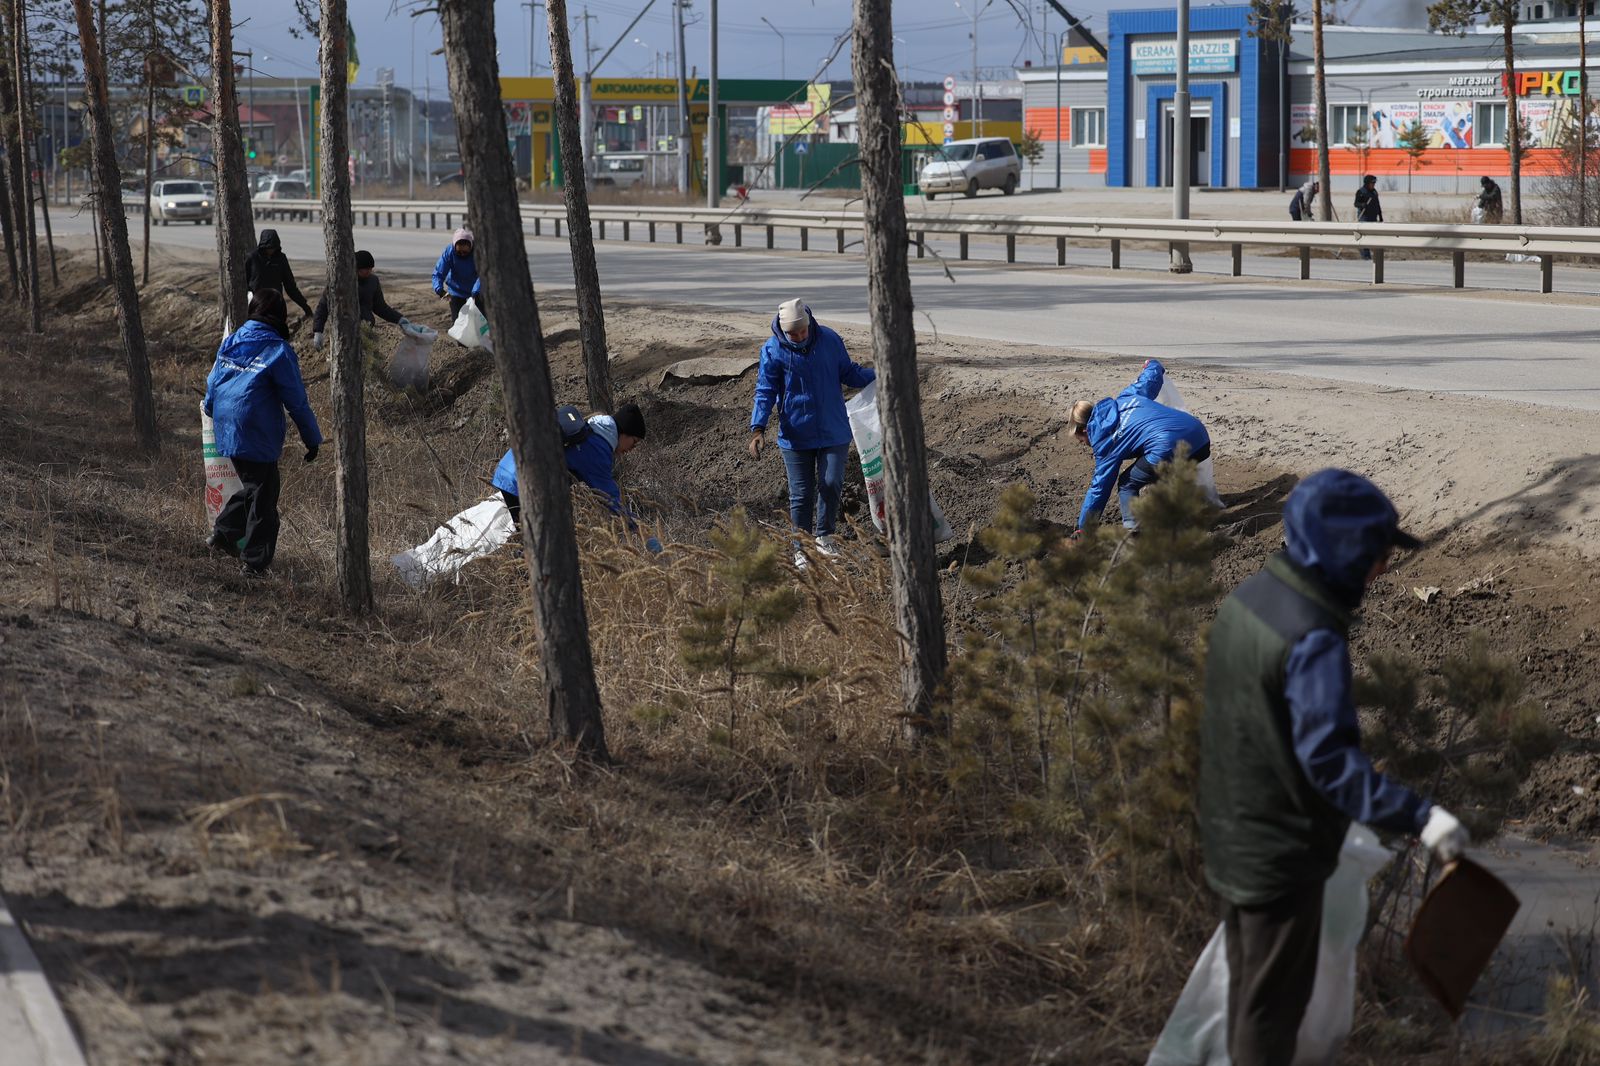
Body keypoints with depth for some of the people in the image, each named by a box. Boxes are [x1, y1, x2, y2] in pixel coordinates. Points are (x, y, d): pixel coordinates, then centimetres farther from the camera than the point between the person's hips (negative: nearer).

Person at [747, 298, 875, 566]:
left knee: (832, 484, -6)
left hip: (833, 431, 1)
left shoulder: (830, 340, -3)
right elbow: (765, 392, -7)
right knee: (801, 494, 2)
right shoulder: (772, 351, -8)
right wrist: (757, 429, -18)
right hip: (795, 436, -1)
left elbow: (848, 372, 10)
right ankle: (801, 549, 15)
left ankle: (824, 538, 16)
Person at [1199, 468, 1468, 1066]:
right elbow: (1329, 759, -34)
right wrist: (1419, 817, -38)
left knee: (1249, 989, 25)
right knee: (1273, 1006, 6)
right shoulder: (1313, 638, -27)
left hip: (1231, 837, 9)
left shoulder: (1248, 600, 3)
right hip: (1280, 854, -9)